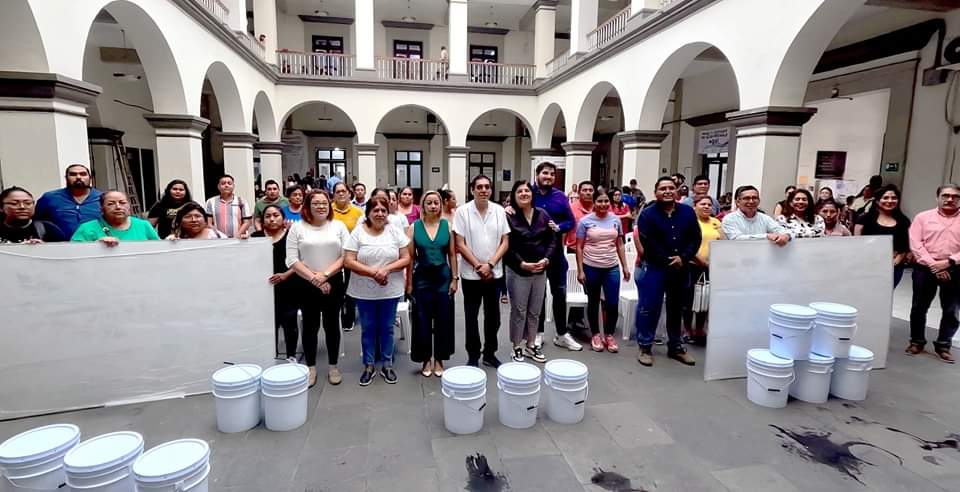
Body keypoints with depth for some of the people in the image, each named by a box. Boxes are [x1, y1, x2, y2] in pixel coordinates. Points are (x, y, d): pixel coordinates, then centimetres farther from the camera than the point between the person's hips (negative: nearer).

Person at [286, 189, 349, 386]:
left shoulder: (339, 226, 2)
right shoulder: (297, 227, 0)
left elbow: (346, 256, -3)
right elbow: (292, 260, -5)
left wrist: (325, 275, -13)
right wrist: (314, 278, -12)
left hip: (333, 283, 1)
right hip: (306, 285, 0)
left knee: (332, 324, 10)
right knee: (310, 326, 10)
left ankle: (333, 366, 24)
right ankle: (310, 367, 24)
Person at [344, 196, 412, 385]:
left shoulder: (396, 232, -1)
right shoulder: (357, 232, -5)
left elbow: (406, 259, -3)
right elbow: (349, 261, -10)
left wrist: (387, 269, -18)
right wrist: (373, 272, -19)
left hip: (391, 290, 1)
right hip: (364, 291, 0)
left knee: (387, 328, 11)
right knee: (368, 328, 11)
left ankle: (387, 365, 26)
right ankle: (369, 366, 26)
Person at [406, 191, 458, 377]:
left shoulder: (447, 226, 0)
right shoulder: (414, 227, -2)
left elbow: (452, 255, 3)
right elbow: (410, 257, -1)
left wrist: (454, 278, -1)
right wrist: (409, 283, -3)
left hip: (443, 277, 1)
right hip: (422, 278, -1)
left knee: (443, 320, 7)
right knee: (422, 320, 6)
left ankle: (439, 359, 22)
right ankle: (426, 359, 23)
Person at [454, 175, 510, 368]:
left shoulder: (499, 211, 0)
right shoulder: (463, 211, -7)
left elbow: (505, 242, 0)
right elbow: (460, 245, -8)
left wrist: (489, 264, -11)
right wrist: (478, 266, -11)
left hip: (494, 273, 3)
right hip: (471, 274, -2)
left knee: (493, 316, 12)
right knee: (472, 317, 8)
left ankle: (490, 353, 28)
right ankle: (473, 356, 21)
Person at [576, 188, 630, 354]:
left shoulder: (616, 220, 4)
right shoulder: (585, 221, -5)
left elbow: (619, 245, 10)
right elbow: (579, 247, -4)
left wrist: (625, 266, 6)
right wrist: (580, 271, -8)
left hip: (612, 268, 2)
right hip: (591, 268, -2)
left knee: (613, 303, 1)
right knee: (593, 302, 11)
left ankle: (609, 335, 22)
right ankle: (596, 334, 26)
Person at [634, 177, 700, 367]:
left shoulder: (688, 212, 5)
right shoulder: (648, 214, -8)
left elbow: (695, 238, 2)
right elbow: (648, 243, -14)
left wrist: (683, 258, -13)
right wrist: (667, 261, -15)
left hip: (681, 268, 5)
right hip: (654, 267, -4)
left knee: (676, 308, 15)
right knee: (649, 307, -3)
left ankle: (675, 346, 28)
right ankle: (645, 347, 8)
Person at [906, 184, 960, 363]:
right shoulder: (923, 217, 4)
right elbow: (916, 244, -4)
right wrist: (933, 265, -13)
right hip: (925, 269, -1)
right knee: (919, 307, 6)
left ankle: (943, 345, 19)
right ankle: (917, 341, 20)